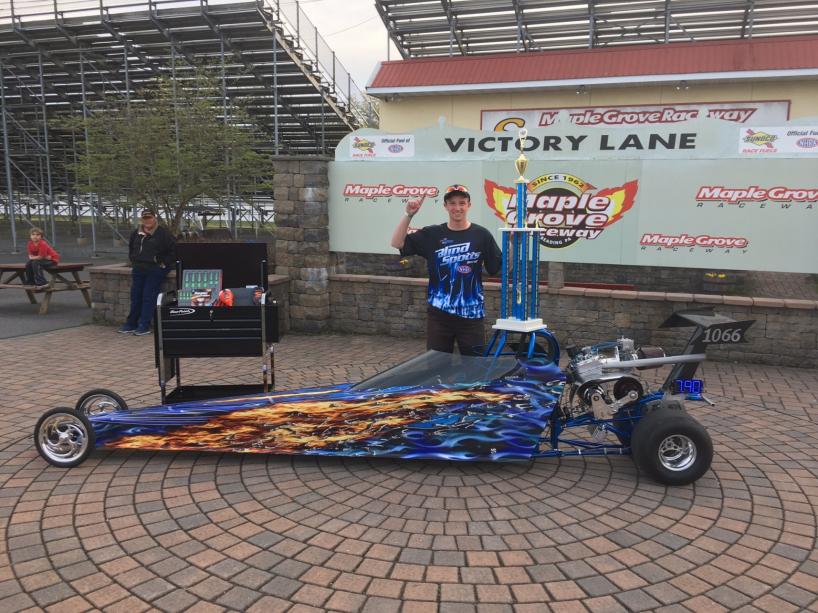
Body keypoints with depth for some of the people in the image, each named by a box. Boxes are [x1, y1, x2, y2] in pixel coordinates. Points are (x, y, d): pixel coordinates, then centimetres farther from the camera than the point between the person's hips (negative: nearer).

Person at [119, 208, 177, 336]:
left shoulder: (162, 233, -7)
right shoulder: (137, 232, 11)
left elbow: (173, 250, -7)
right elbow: (131, 247, 29)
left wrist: (164, 263, -10)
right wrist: (133, 260, 18)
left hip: (155, 269, -6)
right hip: (139, 269, 6)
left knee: (148, 296, -9)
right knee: (135, 296, 7)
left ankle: (144, 326, -3)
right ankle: (131, 323, 16)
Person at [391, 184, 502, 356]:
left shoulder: (481, 235, -1)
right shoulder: (432, 234, 2)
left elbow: (502, 268, 1)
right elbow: (397, 243, -2)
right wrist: (409, 215, -12)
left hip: (471, 314, -1)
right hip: (439, 313, 1)